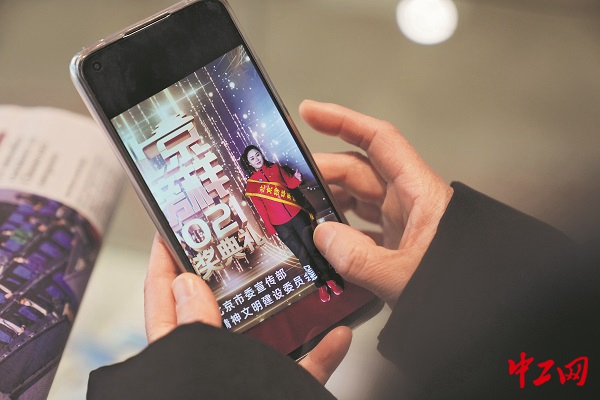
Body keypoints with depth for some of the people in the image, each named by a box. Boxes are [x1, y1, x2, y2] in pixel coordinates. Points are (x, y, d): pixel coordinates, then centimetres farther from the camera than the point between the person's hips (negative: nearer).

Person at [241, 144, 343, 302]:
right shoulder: (251, 184, -1)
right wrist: (270, 229, 0)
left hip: (297, 215, 2)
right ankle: (320, 285, 16)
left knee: (312, 249, 3)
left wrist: (296, 179, -5)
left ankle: (330, 279, 16)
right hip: (281, 225, -2)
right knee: (303, 255, 2)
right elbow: (260, 209, 0)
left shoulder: (275, 168, 6)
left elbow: (289, 183, 17)